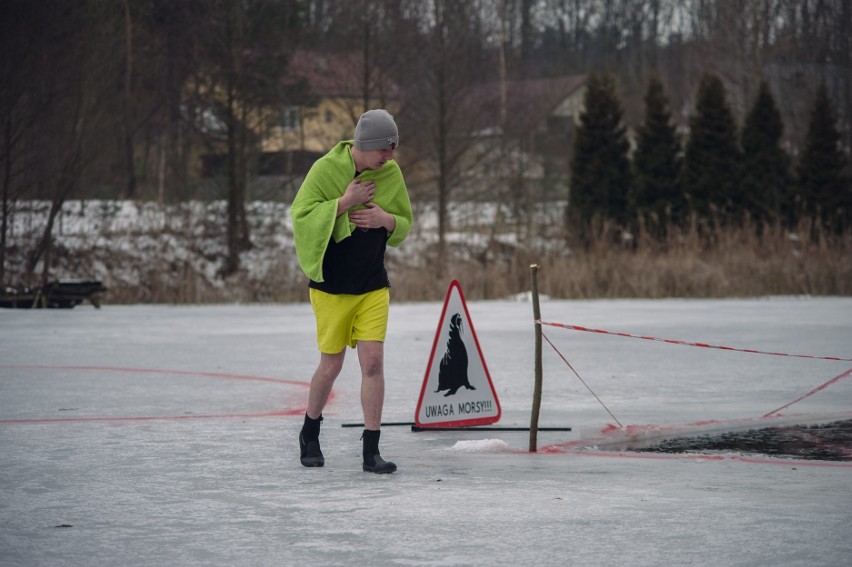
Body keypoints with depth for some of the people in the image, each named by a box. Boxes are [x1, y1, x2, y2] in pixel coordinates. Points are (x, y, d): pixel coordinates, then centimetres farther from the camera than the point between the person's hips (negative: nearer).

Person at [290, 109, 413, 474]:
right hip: (331, 286, -3)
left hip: (373, 286, 3)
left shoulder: (391, 173, 1)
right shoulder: (326, 169, -12)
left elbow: (405, 224, 12)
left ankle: (371, 451, -3)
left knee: (373, 362, -7)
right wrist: (345, 202, -23)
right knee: (331, 365, 5)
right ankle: (309, 434, 31)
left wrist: (386, 219, -11)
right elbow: (300, 215, -15)